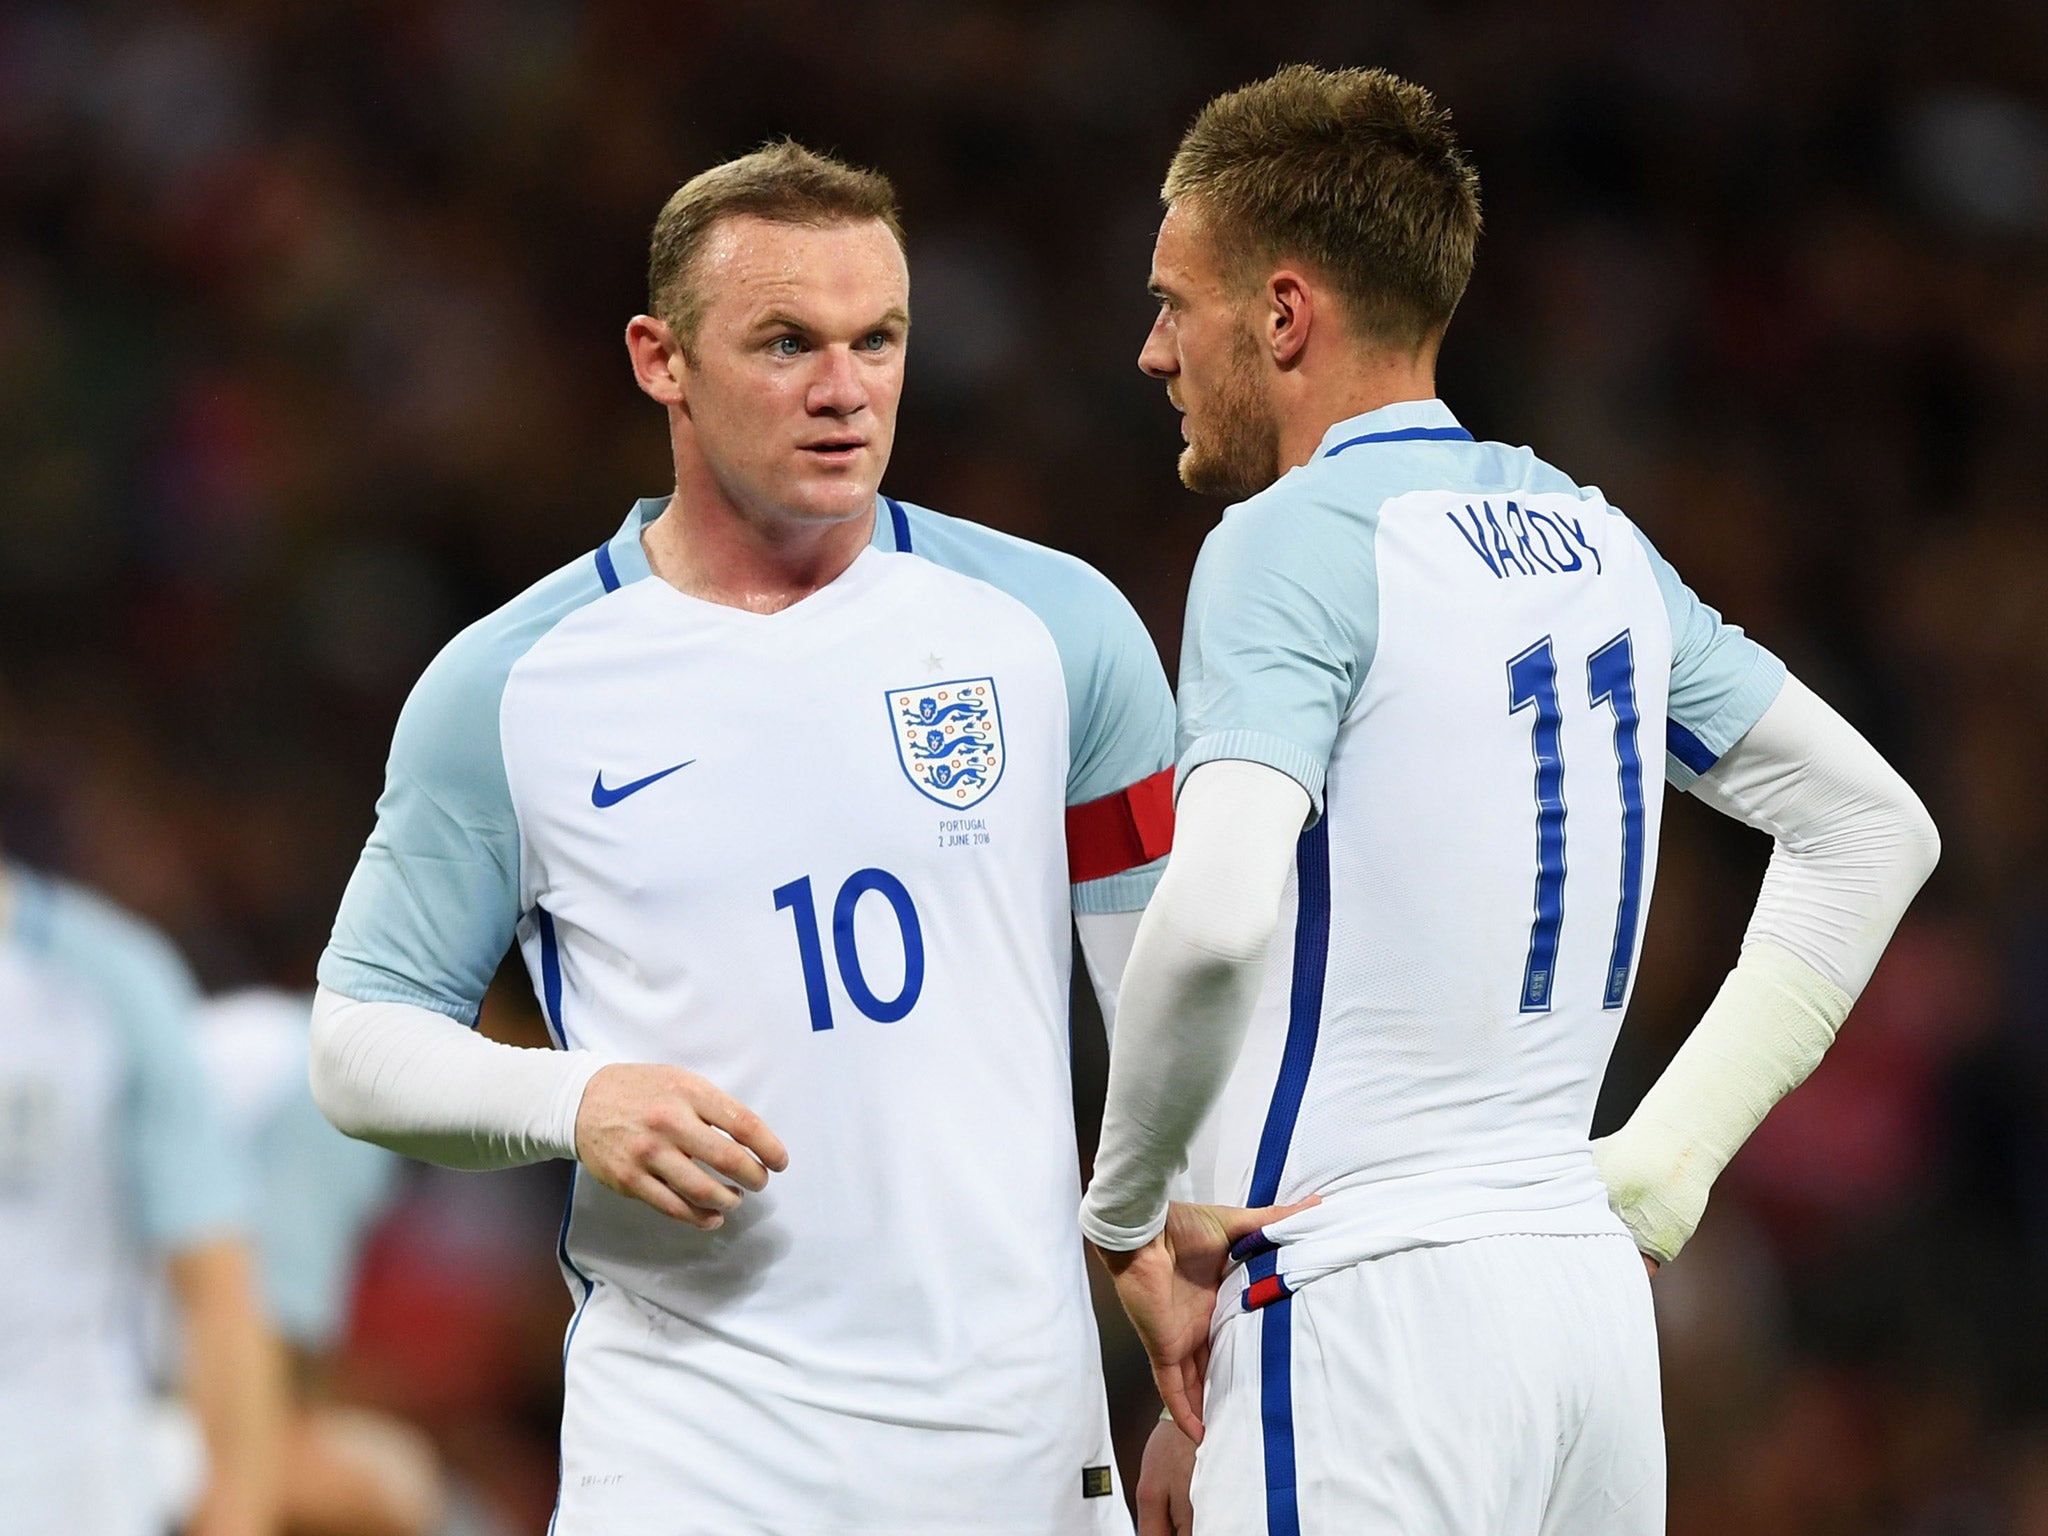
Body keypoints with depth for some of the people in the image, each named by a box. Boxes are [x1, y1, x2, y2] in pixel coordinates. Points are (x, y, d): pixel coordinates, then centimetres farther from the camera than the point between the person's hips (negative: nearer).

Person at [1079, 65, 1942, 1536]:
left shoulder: (1295, 542, -8)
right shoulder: (1590, 537, 15)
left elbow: (1216, 916, -24)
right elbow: (1874, 825, 22)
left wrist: (1131, 1216, -9)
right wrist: (1664, 1165, 17)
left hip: (1366, 1305, -8)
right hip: (1589, 1290, 8)